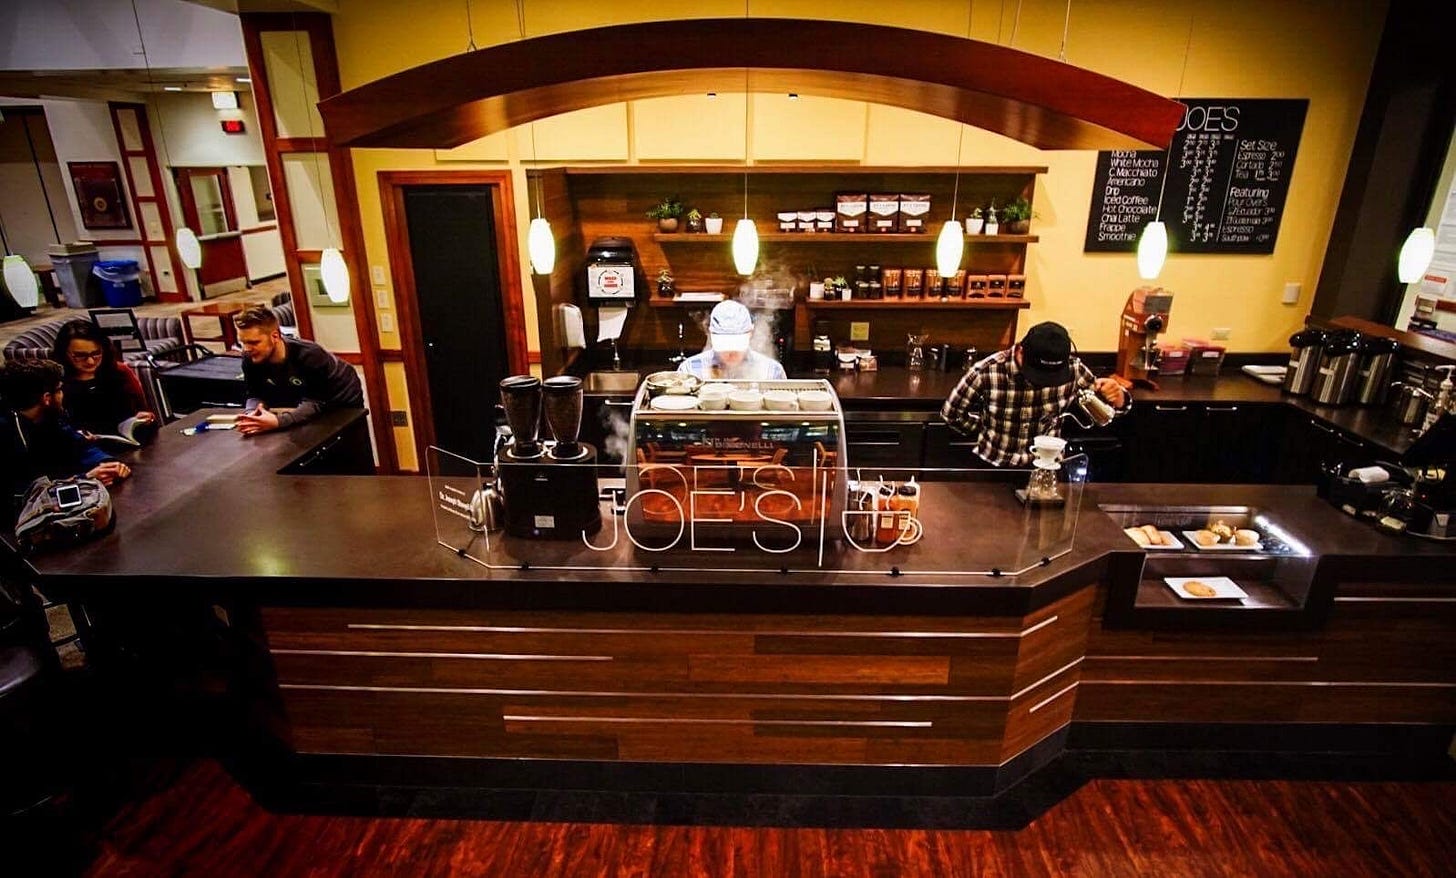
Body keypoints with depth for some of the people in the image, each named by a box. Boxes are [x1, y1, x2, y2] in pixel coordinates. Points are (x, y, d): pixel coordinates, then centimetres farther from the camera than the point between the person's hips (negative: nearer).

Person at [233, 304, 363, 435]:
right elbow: (256, 394, -12)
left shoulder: (309, 356, -36)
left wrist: (277, 421, -52)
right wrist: (251, 414, -36)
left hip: (344, 404, -5)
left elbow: (315, 402, -38)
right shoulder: (250, 358, -18)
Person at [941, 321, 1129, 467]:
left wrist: (1117, 396, -16)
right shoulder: (987, 372, -18)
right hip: (994, 468, -3)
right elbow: (951, 413, -3)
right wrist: (989, 431, -1)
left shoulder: (1072, 368, -11)